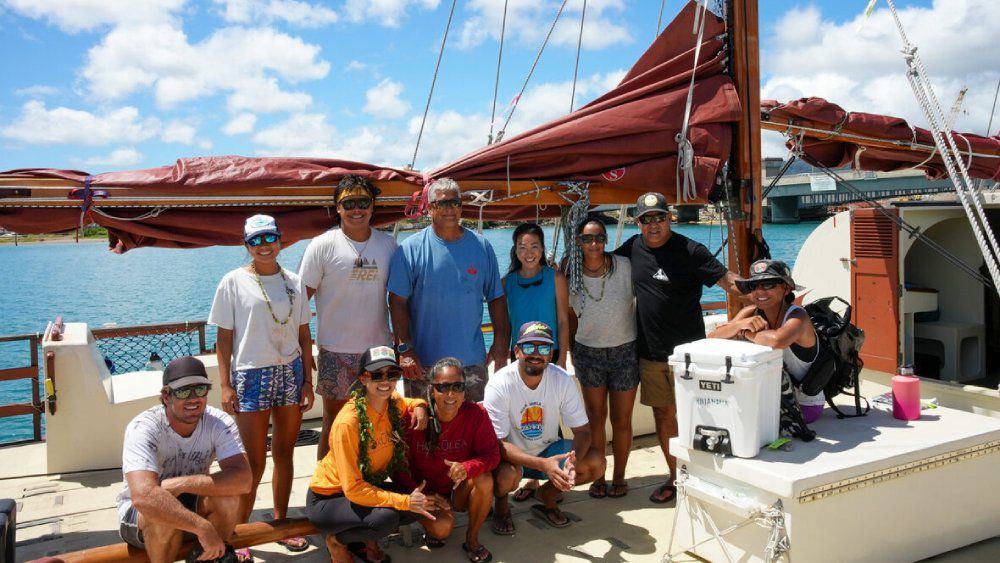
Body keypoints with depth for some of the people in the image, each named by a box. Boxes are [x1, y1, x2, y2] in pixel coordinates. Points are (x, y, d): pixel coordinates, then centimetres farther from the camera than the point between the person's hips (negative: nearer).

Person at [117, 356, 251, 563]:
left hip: (191, 505, 3)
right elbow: (143, 496, -41)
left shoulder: (219, 422, -17)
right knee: (165, 514, -35)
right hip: (139, 512, -2)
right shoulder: (143, 428, -26)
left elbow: (243, 480, -30)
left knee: (227, 494, -28)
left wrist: (180, 484, -36)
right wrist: (202, 526, -44)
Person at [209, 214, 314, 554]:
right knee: (254, 464, -1)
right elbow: (224, 338, -2)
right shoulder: (234, 282, -3)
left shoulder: (294, 283, 7)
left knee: (284, 454, 12)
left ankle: (281, 523, 28)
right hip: (251, 375, -3)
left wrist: (307, 381, 6)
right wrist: (226, 386, -8)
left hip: (291, 373, 3)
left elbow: (304, 336, 9)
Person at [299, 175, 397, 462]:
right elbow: (303, 295, -4)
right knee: (334, 422, 6)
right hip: (336, 351, -3)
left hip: (378, 348, 3)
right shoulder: (323, 245, -6)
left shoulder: (387, 244, 5)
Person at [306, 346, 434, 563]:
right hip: (327, 498, -7)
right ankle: (336, 541, -2)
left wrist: (419, 406, -6)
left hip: (369, 486, 7)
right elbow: (353, 489, -28)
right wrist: (406, 501, -30)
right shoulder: (348, 421, -28)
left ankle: (364, 539, 8)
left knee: (420, 505, -13)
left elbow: (410, 403, 19)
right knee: (386, 518, -31)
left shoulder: (394, 404, -8)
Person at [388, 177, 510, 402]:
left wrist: (501, 341, 3)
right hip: (423, 362, -2)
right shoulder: (410, 248, -3)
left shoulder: (482, 246, 5)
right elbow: (398, 301, -6)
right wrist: (404, 349, -13)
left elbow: (496, 298, 9)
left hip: (473, 360, 3)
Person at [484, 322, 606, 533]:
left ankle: (548, 494, 8)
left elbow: (582, 430, -11)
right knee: (506, 474, -37)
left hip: (548, 448, 4)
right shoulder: (499, 385, -24)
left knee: (596, 462, -19)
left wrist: (573, 459, -35)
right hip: (511, 454, -3)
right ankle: (501, 505, 2)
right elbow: (497, 443, -26)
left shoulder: (563, 380, -15)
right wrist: (543, 464, -40)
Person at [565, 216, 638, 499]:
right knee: (595, 418, 10)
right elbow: (571, 317, 6)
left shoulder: (625, 267, -13)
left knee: (621, 420, 6)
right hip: (588, 352, 2)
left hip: (625, 351, -1)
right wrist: (572, 350, 7)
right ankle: (597, 476, 24)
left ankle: (619, 476, 24)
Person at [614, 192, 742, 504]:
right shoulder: (633, 248, 5)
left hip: (686, 351, -5)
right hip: (649, 351, 5)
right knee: (663, 414, 13)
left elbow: (728, 280, -17)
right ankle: (675, 477, 27)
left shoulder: (690, 251, -11)